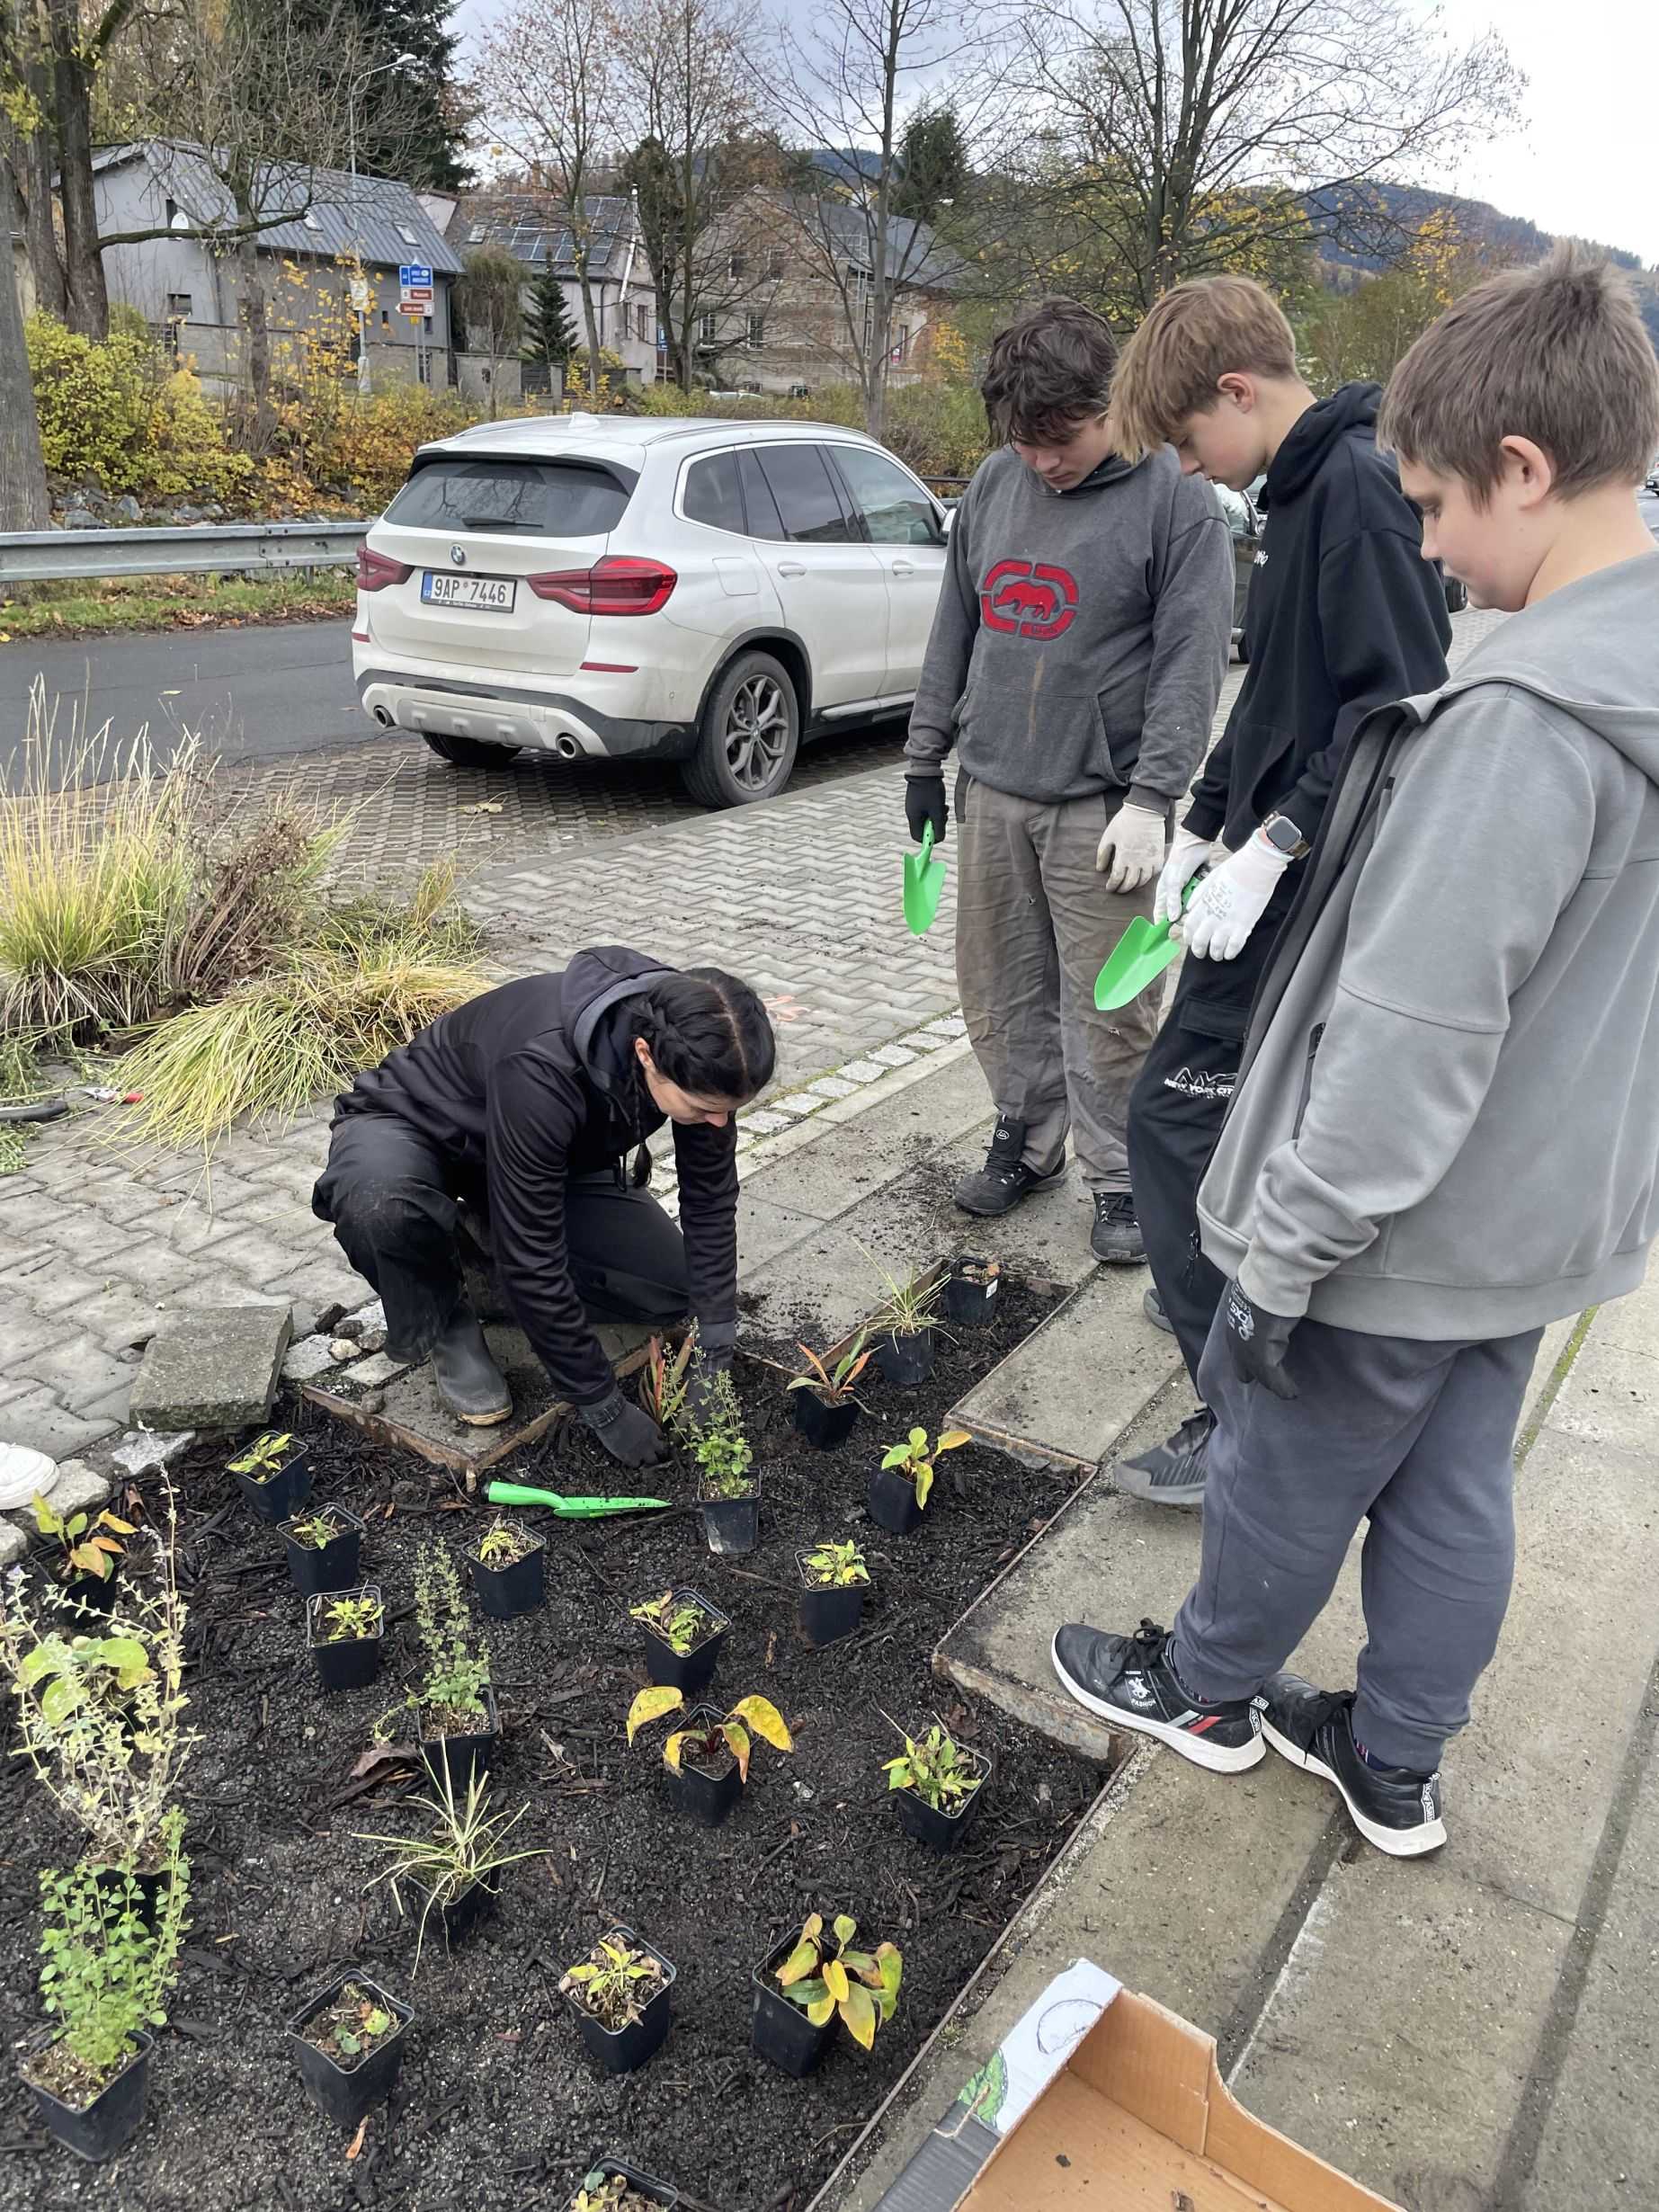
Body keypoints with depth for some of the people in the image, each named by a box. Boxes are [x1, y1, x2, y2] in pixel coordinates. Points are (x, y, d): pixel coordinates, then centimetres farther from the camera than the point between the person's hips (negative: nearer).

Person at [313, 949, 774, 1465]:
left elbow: (711, 1201, -12)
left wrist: (716, 1357, -16)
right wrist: (603, 1407, -28)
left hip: (550, 1156, 5)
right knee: (376, 1206, -41)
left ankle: (485, 1231, 13)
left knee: (672, 1290, -9)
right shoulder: (541, 1069, -43)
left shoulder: (693, 1048, -24)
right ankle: (446, 1323, -7)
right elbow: (532, 1260, -36)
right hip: (413, 1128, -5)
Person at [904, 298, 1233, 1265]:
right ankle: (1028, 1138, 29)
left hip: (1101, 802, -5)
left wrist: (1152, 797, -17)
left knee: (1105, 1009, -2)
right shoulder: (995, 483, 10)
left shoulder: (1175, 497, -6)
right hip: (992, 788, 5)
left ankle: (1120, 1176, 13)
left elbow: (1191, 660, -10)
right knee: (1001, 987, 12)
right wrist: (926, 756, 14)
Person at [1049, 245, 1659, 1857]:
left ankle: (1209, 1688, 42)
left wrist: (1285, 1253, -19)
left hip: (1410, 1234, -8)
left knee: (1288, 1476, 15)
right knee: (1452, 1492, 22)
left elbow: (1409, 1040, -28)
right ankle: (1394, 1764, 42)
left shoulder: (1525, 717, -28)